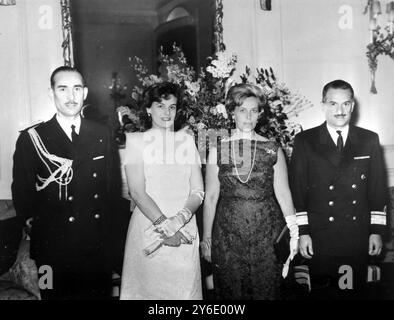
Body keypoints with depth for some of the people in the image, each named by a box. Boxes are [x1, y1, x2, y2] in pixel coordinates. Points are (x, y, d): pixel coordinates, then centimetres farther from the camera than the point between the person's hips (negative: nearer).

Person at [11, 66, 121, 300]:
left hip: (98, 247, 2)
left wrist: (106, 218, 2)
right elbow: (22, 193, 0)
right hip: (53, 250, -2)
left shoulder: (102, 135, 4)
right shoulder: (32, 138, -5)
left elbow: (114, 184, 8)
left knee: (100, 293, 14)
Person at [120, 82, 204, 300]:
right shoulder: (136, 140, 4)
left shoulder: (186, 140, 11)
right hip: (147, 229, -2)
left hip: (184, 232, 2)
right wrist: (163, 224, -17)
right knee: (146, 289, 2)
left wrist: (179, 220, -14)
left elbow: (198, 192, 4)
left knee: (184, 289, 3)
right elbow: (137, 192, -7)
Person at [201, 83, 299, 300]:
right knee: (231, 290, 10)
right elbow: (211, 197, 3)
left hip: (267, 231, 0)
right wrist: (206, 237, 4)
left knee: (267, 290, 9)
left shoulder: (273, 149, 1)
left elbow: (282, 193, 2)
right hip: (228, 232, 0)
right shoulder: (218, 150, 1)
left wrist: (293, 231, -5)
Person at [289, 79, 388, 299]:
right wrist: (303, 232, -5)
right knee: (321, 292, 8)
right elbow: (298, 189, -2)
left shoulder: (369, 140, 5)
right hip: (320, 237, -1)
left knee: (354, 291, 9)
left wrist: (377, 231, 3)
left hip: (358, 237, 2)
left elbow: (378, 188, 7)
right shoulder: (305, 141, 0)